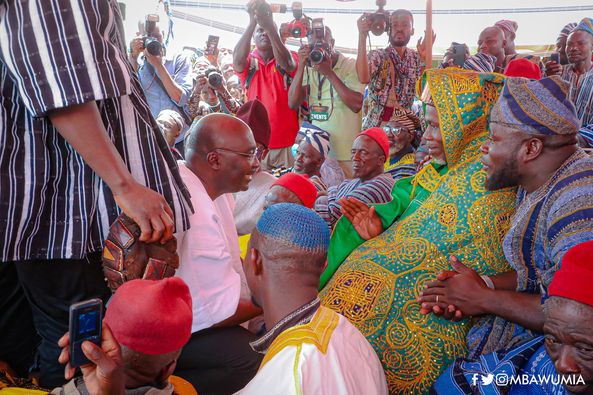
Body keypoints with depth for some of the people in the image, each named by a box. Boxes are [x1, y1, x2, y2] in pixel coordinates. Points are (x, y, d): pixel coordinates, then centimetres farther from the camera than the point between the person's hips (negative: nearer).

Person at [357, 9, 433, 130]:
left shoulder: (417, 58, 8)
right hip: (375, 124, -2)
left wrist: (425, 58, -16)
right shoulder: (376, 55, -2)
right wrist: (362, 36, -27)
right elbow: (363, 78, -24)